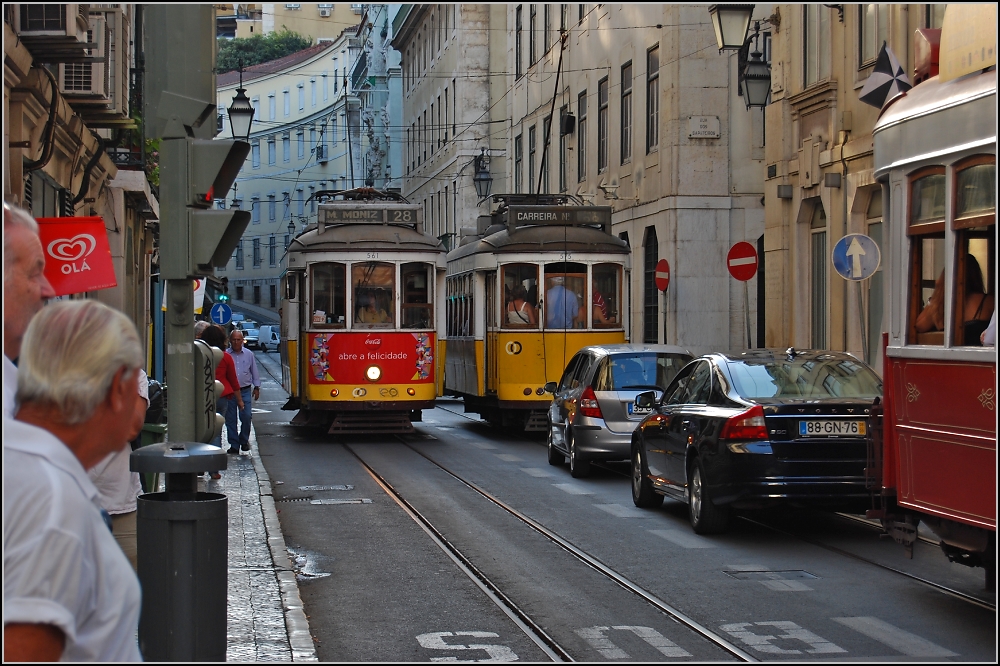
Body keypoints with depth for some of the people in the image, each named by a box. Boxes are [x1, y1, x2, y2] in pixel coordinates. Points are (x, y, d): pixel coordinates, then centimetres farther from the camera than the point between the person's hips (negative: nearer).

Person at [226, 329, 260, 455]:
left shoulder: (249, 354, 8)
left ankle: (244, 441, 14)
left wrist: (256, 387, 11)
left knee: (246, 416, -6)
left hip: (245, 391, 1)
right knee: (230, 419, 1)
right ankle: (234, 444, 9)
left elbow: (254, 372, 15)